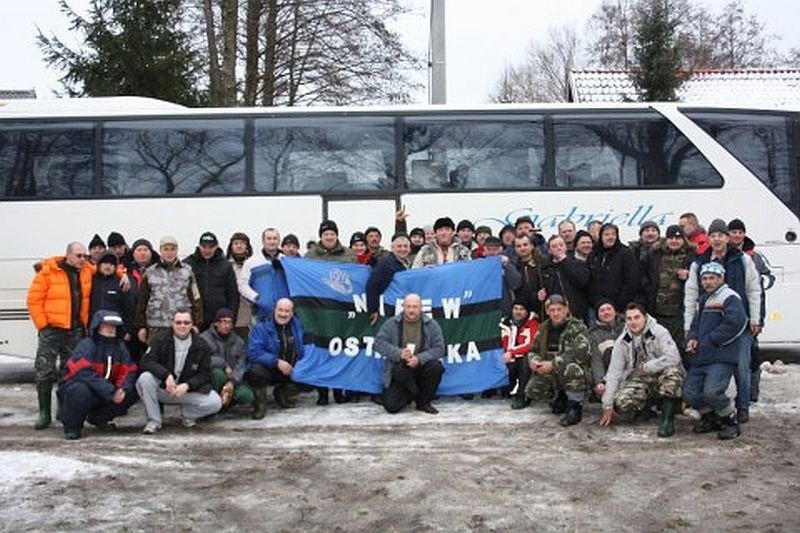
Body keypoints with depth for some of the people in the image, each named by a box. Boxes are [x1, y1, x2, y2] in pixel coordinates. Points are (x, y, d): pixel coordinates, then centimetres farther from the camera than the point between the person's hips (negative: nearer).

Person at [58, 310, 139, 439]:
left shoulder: (120, 346, 3)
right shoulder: (86, 345, -18)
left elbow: (128, 372, -2)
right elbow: (85, 374, -31)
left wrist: (123, 390, -24)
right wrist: (111, 392, -35)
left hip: (103, 394, 6)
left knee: (132, 393, -11)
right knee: (81, 392, -39)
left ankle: (98, 418, 12)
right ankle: (71, 427, -10)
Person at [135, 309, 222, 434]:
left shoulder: (201, 347, -2)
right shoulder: (162, 342, -4)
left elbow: (205, 374, -3)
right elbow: (146, 362, -16)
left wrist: (187, 385, -21)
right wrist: (166, 375, -32)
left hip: (188, 390, 1)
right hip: (162, 389, 0)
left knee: (215, 403, -24)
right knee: (145, 378, -31)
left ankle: (187, 413, 10)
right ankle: (154, 421, -13)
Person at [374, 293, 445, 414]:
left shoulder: (431, 325, -4)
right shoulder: (391, 324, -4)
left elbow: (439, 348, -9)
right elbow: (379, 343, -9)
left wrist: (419, 358, -25)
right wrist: (399, 353, -24)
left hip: (421, 367, 1)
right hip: (399, 373, -1)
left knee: (436, 367, -31)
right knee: (391, 406, -19)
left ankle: (424, 403, -7)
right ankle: (409, 395, 18)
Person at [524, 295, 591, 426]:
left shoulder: (577, 327, -9)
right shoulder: (544, 328, 8)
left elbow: (581, 352, -24)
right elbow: (534, 350, 17)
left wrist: (553, 364, -28)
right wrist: (533, 361, -10)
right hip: (550, 376, 5)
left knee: (571, 368, -39)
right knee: (532, 391, -17)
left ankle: (575, 406, -15)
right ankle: (559, 398, 14)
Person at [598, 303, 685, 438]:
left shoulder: (659, 332, -13)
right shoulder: (622, 342, -1)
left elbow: (673, 357, -26)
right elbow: (614, 373, -2)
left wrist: (646, 367, -18)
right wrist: (608, 406, -5)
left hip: (661, 374, -3)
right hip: (639, 379, 3)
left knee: (672, 371, -37)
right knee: (621, 403, -24)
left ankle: (667, 420, -23)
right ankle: (646, 406, 12)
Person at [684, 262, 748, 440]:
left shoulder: (730, 297, -5)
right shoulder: (704, 300, 23)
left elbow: (734, 322, -21)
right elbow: (695, 324, 27)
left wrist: (710, 341, -15)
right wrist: (692, 338, 4)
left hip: (722, 357, -8)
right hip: (700, 358, 8)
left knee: (711, 392, -23)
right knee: (690, 393, -2)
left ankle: (731, 422, 2)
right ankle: (711, 418, 23)